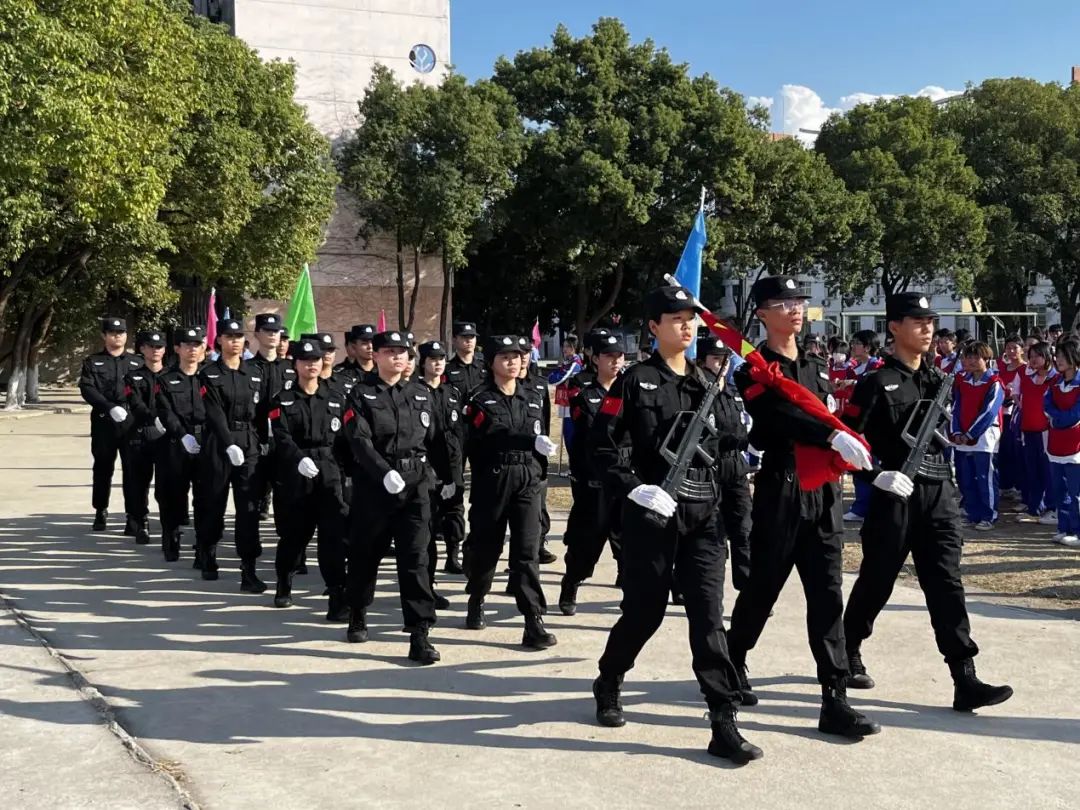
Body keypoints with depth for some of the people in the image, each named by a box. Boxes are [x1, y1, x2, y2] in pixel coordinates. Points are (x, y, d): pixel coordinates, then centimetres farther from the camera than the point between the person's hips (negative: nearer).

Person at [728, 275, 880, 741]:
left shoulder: (817, 367, 15)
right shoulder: (753, 371, -6)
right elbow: (779, 418, -22)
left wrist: (864, 463, 7)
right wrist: (832, 436, -33)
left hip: (822, 493, 5)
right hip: (779, 492, -5)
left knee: (827, 596, 2)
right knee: (762, 589, 7)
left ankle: (835, 701, 2)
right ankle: (732, 665, 31)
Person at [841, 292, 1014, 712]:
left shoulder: (940, 380, 13)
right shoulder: (877, 382, -7)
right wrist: (876, 474, -22)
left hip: (938, 493, 5)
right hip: (893, 494, -5)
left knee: (946, 584, 0)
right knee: (876, 581, 7)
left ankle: (965, 680, -2)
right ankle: (848, 653, 28)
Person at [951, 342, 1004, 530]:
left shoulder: (994, 383, -6)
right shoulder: (962, 381, 11)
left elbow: (988, 412, -12)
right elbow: (956, 408, 8)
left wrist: (970, 434, -14)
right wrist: (956, 432, -5)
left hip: (983, 438, -6)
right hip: (961, 438, 6)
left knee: (985, 479, -3)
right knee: (965, 479, 9)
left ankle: (989, 517, 5)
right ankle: (973, 515, 18)